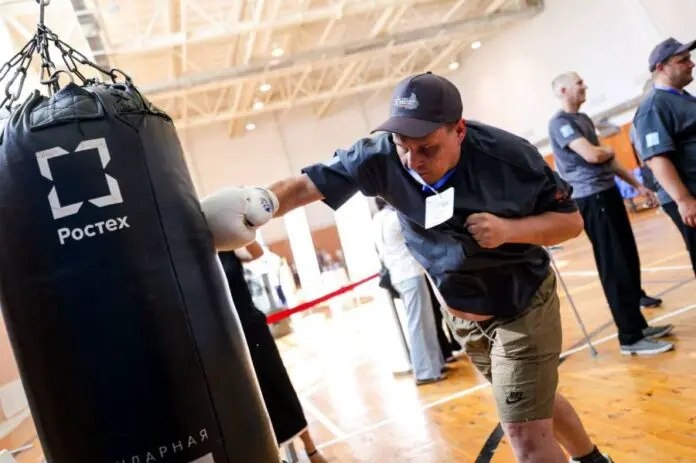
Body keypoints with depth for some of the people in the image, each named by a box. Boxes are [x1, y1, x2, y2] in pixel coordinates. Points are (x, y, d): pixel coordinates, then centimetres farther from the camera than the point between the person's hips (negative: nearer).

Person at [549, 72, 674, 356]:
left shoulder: (584, 118, 18)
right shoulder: (560, 123, -12)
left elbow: (607, 160, 22)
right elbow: (593, 155, -24)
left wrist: (636, 184, 19)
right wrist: (609, 150, -1)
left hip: (608, 192, 9)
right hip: (590, 199, -9)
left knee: (629, 256, 14)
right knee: (614, 266, -8)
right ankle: (631, 337, -2)